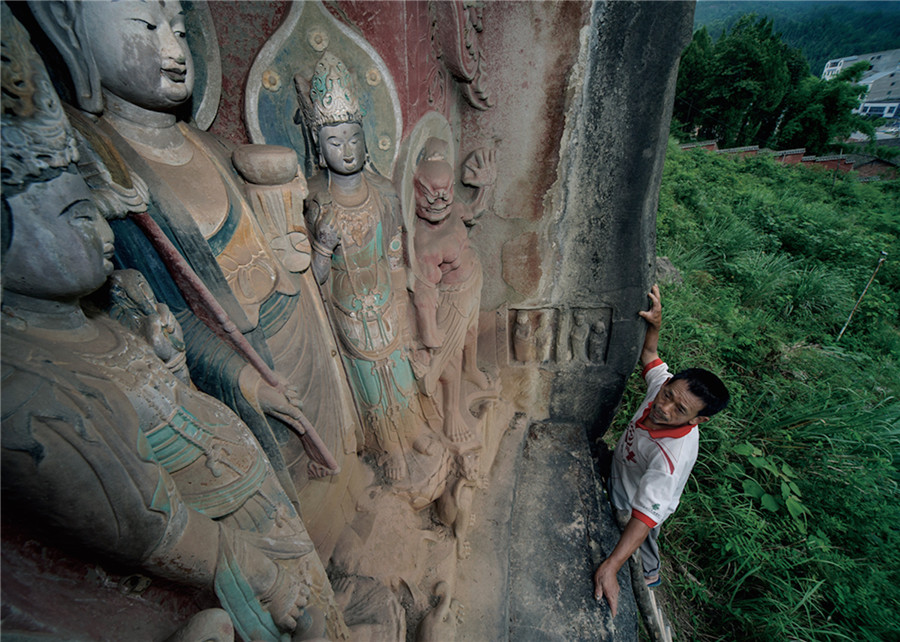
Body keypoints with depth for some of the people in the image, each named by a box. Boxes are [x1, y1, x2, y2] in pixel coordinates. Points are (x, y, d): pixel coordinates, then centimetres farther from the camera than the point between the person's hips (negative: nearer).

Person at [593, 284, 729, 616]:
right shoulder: (663, 385, -28)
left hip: (638, 504, -6)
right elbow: (649, 356, -8)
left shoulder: (673, 456, -45)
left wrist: (610, 567, -48)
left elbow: (644, 518, -46)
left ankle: (648, 576, 62)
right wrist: (654, 324, -25)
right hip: (620, 477, 6)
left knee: (642, 545, 28)